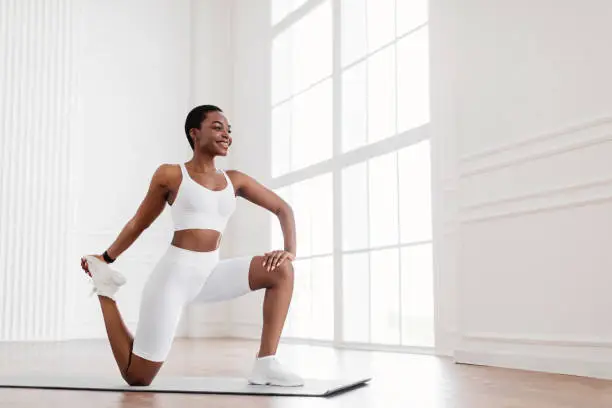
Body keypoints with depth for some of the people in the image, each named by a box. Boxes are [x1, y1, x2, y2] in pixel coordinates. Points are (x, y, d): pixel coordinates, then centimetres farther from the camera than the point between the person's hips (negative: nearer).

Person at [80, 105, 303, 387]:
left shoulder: (235, 180, 8)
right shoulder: (170, 174, -2)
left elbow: (283, 208, 10)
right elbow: (139, 223, 10)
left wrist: (290, 250, -7)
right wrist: (106, 259, 20)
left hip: (210, 275, 5)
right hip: (174, 274, -4)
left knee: (281, 270, -15)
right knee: (137, 378, 0)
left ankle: (265, 364, -12)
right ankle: (106, 290, 21)